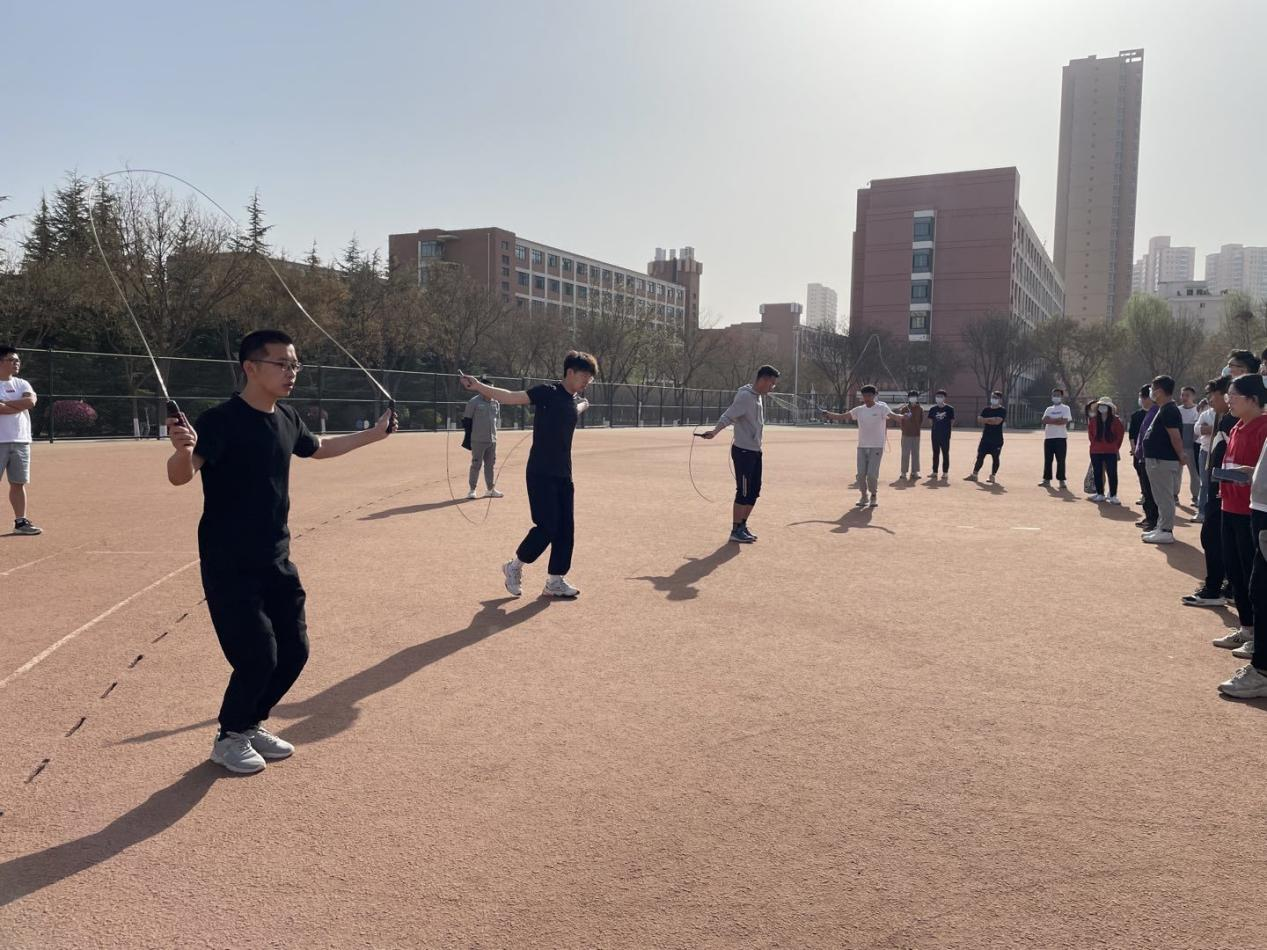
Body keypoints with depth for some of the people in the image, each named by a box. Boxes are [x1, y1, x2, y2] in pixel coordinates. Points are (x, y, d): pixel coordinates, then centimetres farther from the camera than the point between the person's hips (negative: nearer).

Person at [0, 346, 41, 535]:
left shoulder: (22, 384, 13)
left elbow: (31, 401, -7)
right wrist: (20, 405, -9)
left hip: (21, 441, 6)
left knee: (18, 483, 10)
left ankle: (20, 521, 15)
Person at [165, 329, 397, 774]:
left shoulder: (287, 419, 5)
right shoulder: (222, 420, -18)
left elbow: (318, 448, 27)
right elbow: (179, 476, -31)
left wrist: (374, 434, 30)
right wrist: (183, 450, -53)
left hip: (276, 562, 7)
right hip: (229, 566, -7)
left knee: (294, 651, 9)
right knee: (258, 657, -8)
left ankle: (252, 724, 33)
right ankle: (229, 738, 18)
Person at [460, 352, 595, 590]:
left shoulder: (575, 400, 11)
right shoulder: (548, 392, -10)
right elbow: (511, 397, -20)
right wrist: (477, 386, -30)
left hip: (563, 475, 7)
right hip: (540, 473, -7)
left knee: (566, 529, 6)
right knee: (546, 527, -8)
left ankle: (555, 581, 18)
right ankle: (514, 567, 15)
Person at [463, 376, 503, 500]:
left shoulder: (496, 403, 10)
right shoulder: (474, 402, -8)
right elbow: (466, 419, -4)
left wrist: (494, 432, 12)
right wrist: (469, 437, -4)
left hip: (492, 439, 6)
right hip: (478, 440, -6)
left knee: (491, 464, 11)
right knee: (476, 464, -1)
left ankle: (491, 489, 20)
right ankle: (472, 490, 8)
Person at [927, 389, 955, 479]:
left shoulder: (949, 409, -3)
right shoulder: (933, 409, 4)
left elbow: (952, 421, 2)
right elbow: (930, 421, 12)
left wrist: (948, 429, -2)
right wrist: (936, 427, 4)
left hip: (945, 435, -3)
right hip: (935, 434, 3)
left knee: (945, 454, 1)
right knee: (935, 453, 10)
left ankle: (945, 472, 6)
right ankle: (934, 472, 16)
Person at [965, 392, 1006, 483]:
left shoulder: (1002, 410, -4)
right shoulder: (986, 410, 12)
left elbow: (998, 421, -18)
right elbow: (980, 421, 1)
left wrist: (986, 420, -9)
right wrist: (992, 420, -12)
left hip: (997, 439, -4)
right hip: (985, 438, 4)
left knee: (995, 457, 2)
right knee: (980, 456, 4)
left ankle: (993, 475, 10)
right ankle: (974, 475, 8)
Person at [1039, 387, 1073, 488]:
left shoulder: (1065, 408, 3)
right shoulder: (1049, 409, 17)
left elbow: (1064, 421, -13)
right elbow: (1044, 420, 0)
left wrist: (1051, 420, -6)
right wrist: (1057, 420, -11)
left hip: (1060, 437, -5)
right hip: (1048, 437, 5)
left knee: (1060, 460, -4)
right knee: (1047, 459, 6)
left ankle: (1061, 480, 0)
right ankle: (1047, 479, 12)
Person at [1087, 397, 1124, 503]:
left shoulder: (1115, 420, -4)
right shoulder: (1093, 420, 1)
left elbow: (1121, 432, 7)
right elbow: (1090, 432, 15)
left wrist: (1116, 446, 6)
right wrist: (1094, 443, 9)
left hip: (1111, 451, -2)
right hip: (1096, 451, 2)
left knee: (1112, 473, -5)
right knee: (1098, 473, 7)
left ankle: (1113, 496, 0)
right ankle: (1100, 494, 18)